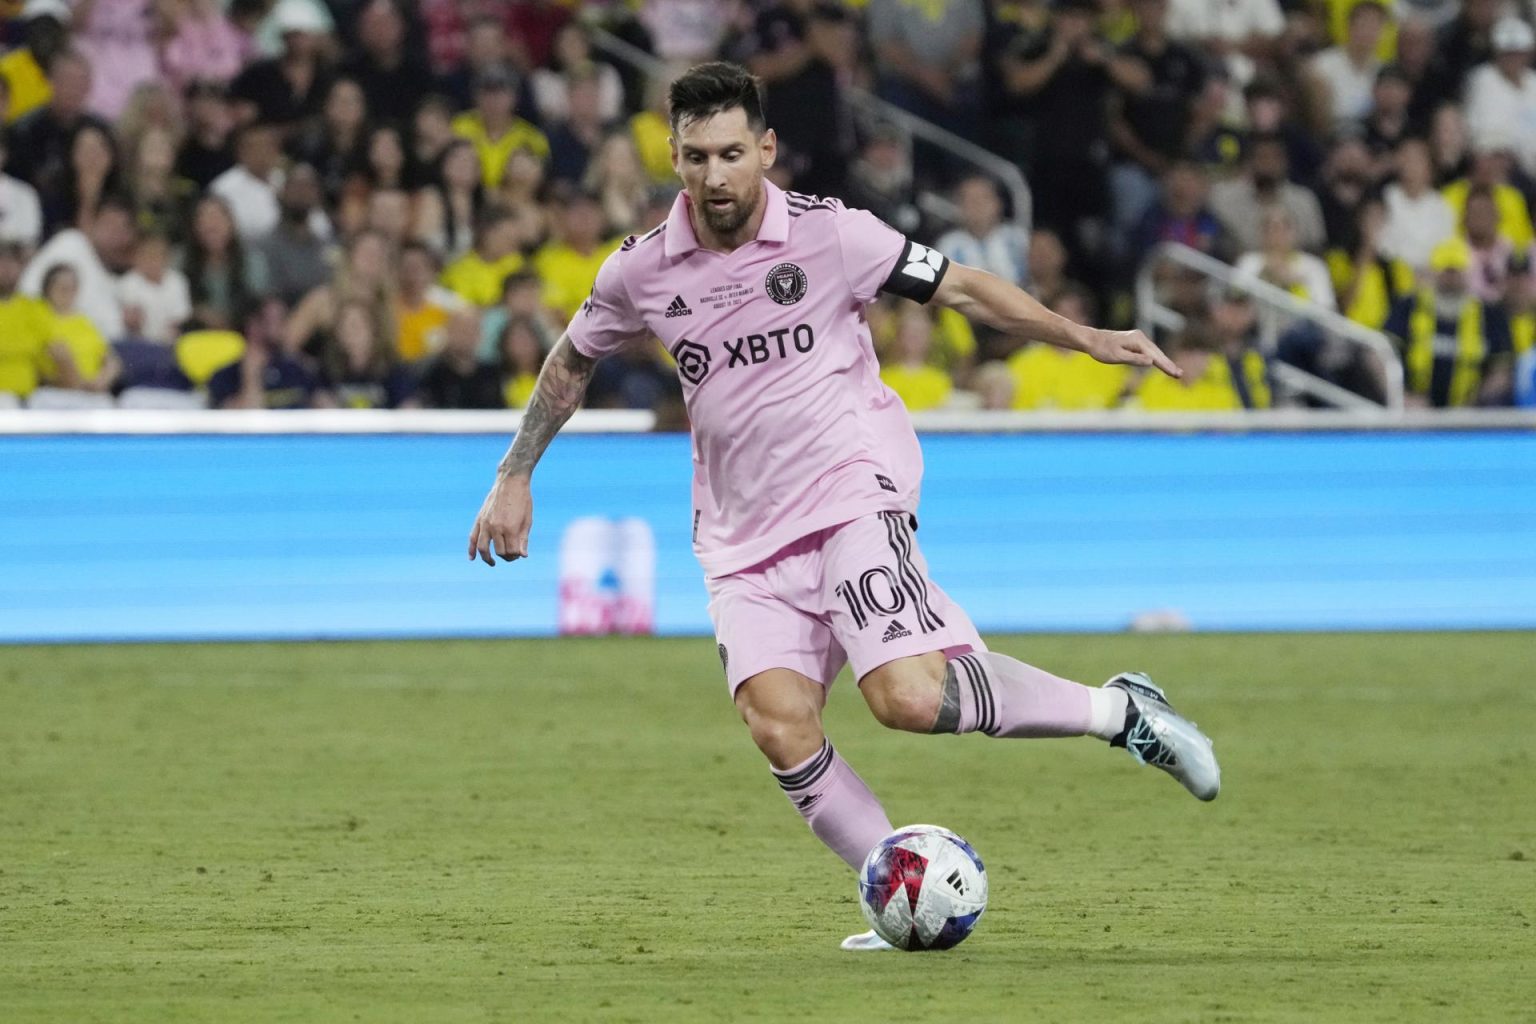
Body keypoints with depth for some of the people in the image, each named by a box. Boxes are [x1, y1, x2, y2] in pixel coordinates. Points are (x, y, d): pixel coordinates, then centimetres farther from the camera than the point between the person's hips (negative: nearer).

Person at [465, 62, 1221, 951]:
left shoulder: (829, 234, -8)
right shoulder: (642, 272, 1)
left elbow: (959, 287, 2)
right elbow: (573, 362, 20)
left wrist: (1084, 338, -5)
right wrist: (515, 479, 18)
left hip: (854, 492, -4)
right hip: (744, 535, 4)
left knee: (910, 697, -24)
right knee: (779, 725, -17)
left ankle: (1120, 711, -4)